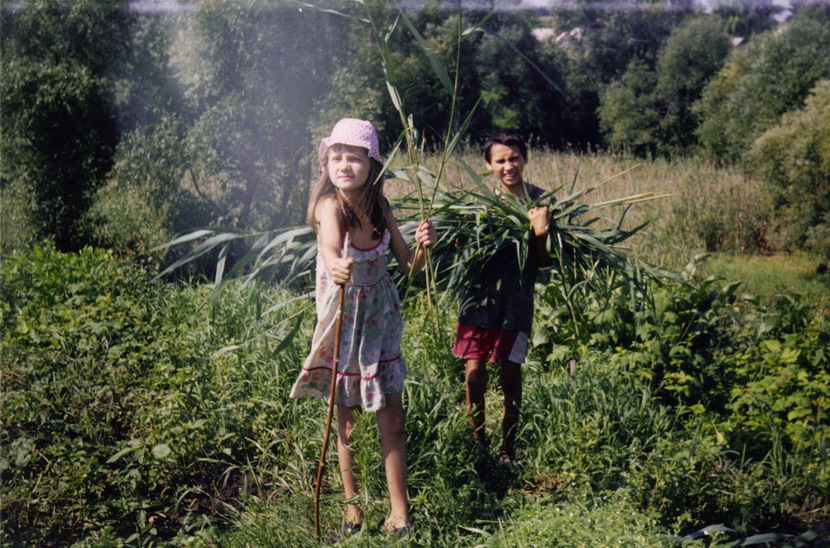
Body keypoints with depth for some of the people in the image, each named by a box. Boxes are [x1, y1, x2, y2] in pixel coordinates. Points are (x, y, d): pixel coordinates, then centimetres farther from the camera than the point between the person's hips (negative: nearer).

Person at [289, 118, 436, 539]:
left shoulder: (379, 208, -2)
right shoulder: (330, 205, -17)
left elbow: (410, 266, 1)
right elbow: (330, 244, -39)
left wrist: (423, 244, -21)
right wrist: (335, 266, -62)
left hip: (380, 320, 4)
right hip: (342, 319, -4)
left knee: (392, 424, 6)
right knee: (347, 425, 7)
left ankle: (399, 515, 17)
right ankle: (353, 512, 24)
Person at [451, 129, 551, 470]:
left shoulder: (539, 200, -1)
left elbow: (544, 262, 0)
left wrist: (540, 233, -19)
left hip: (516, 301, -1)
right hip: (479, 297, 1)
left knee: (510, 375, 6)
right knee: (474, 373, 5)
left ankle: (508, 451, 20)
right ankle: (477, 445, 23)